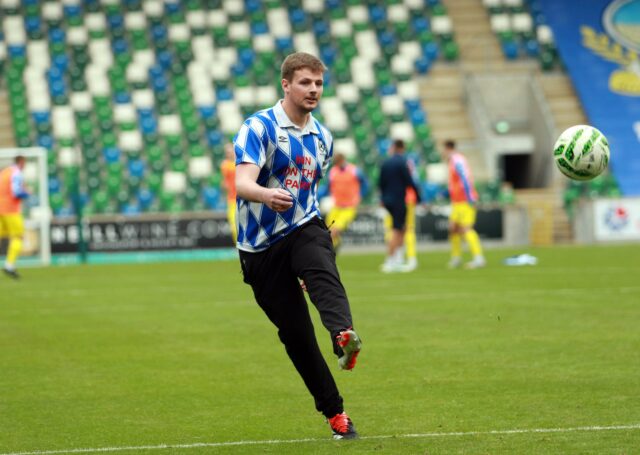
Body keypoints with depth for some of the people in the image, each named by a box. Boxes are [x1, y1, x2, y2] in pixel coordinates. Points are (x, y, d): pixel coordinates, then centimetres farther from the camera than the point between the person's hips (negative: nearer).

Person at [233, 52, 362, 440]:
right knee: (296, 333, -3)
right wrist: (266, 195, -46)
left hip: (305, 229, 3)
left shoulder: (323, 138, 11)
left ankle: (344, 336, -62)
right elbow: (242, 181, -24)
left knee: (324, 275, -33)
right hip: (261, 245, -3)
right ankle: (335, 413, 7)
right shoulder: (259, 127, -9)